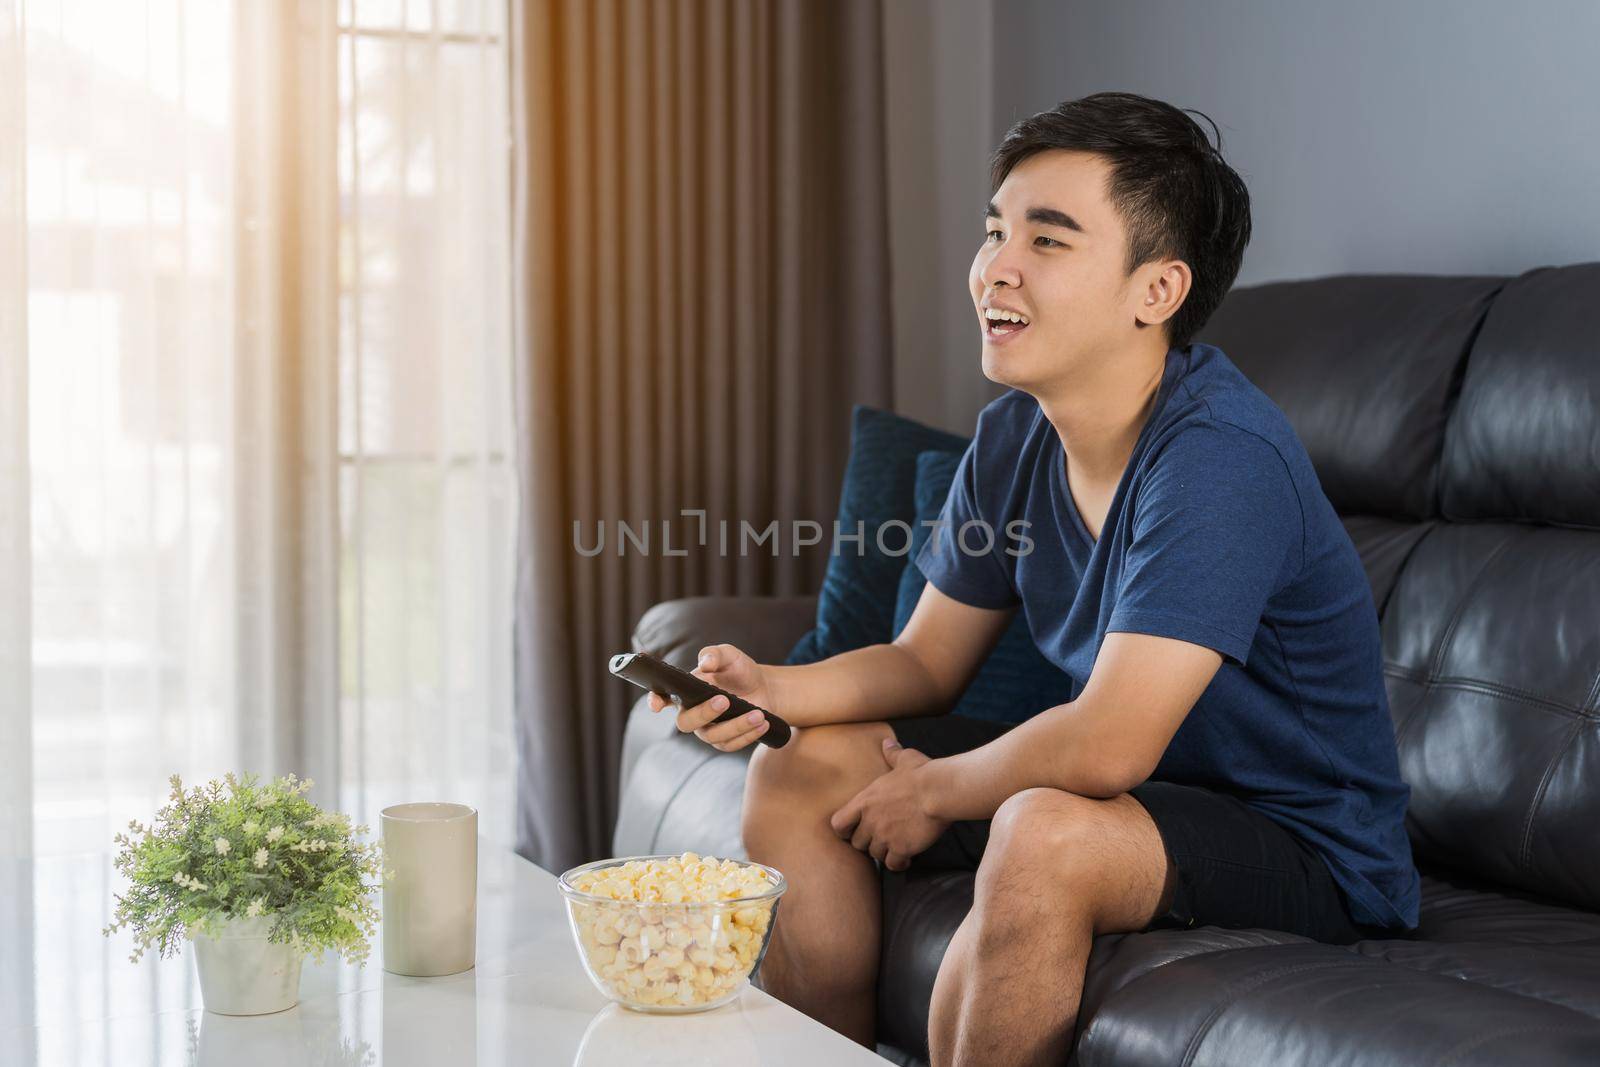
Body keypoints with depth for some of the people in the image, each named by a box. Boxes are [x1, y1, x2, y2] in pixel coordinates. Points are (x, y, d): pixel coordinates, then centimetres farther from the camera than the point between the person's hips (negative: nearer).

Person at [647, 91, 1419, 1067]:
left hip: (1310, 849, -8)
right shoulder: (1014, 438, -1)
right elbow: (928, 660, 9)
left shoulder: (1220, 458, -28)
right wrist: (770, 690, -10)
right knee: (804, 766, 5)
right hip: (1139, 791, 8)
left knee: (1045, 835, -37)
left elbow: (1105, 746, -32)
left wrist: (933, 789, -14)